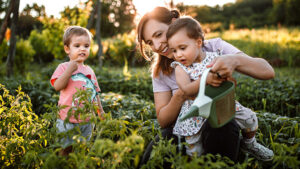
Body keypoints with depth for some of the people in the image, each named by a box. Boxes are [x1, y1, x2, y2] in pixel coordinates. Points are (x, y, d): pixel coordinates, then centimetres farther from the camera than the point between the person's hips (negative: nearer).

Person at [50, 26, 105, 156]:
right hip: (68, 120, -5)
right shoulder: (63, 67, -4)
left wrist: (101, 111, 16)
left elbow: (95, 93, 19)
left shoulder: (89, 70, 13)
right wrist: (70, 69, -25)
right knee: (67, 150, 2)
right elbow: (57, 86, -19)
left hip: (87, 120, 5)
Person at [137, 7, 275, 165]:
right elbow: (163, 121, -5)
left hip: (221, 124, -1)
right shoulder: (160, 71, 2)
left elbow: (268, 72, -14)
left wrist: (235, 60, -36)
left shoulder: (214, 47, -5)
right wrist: (181, 96, -26)